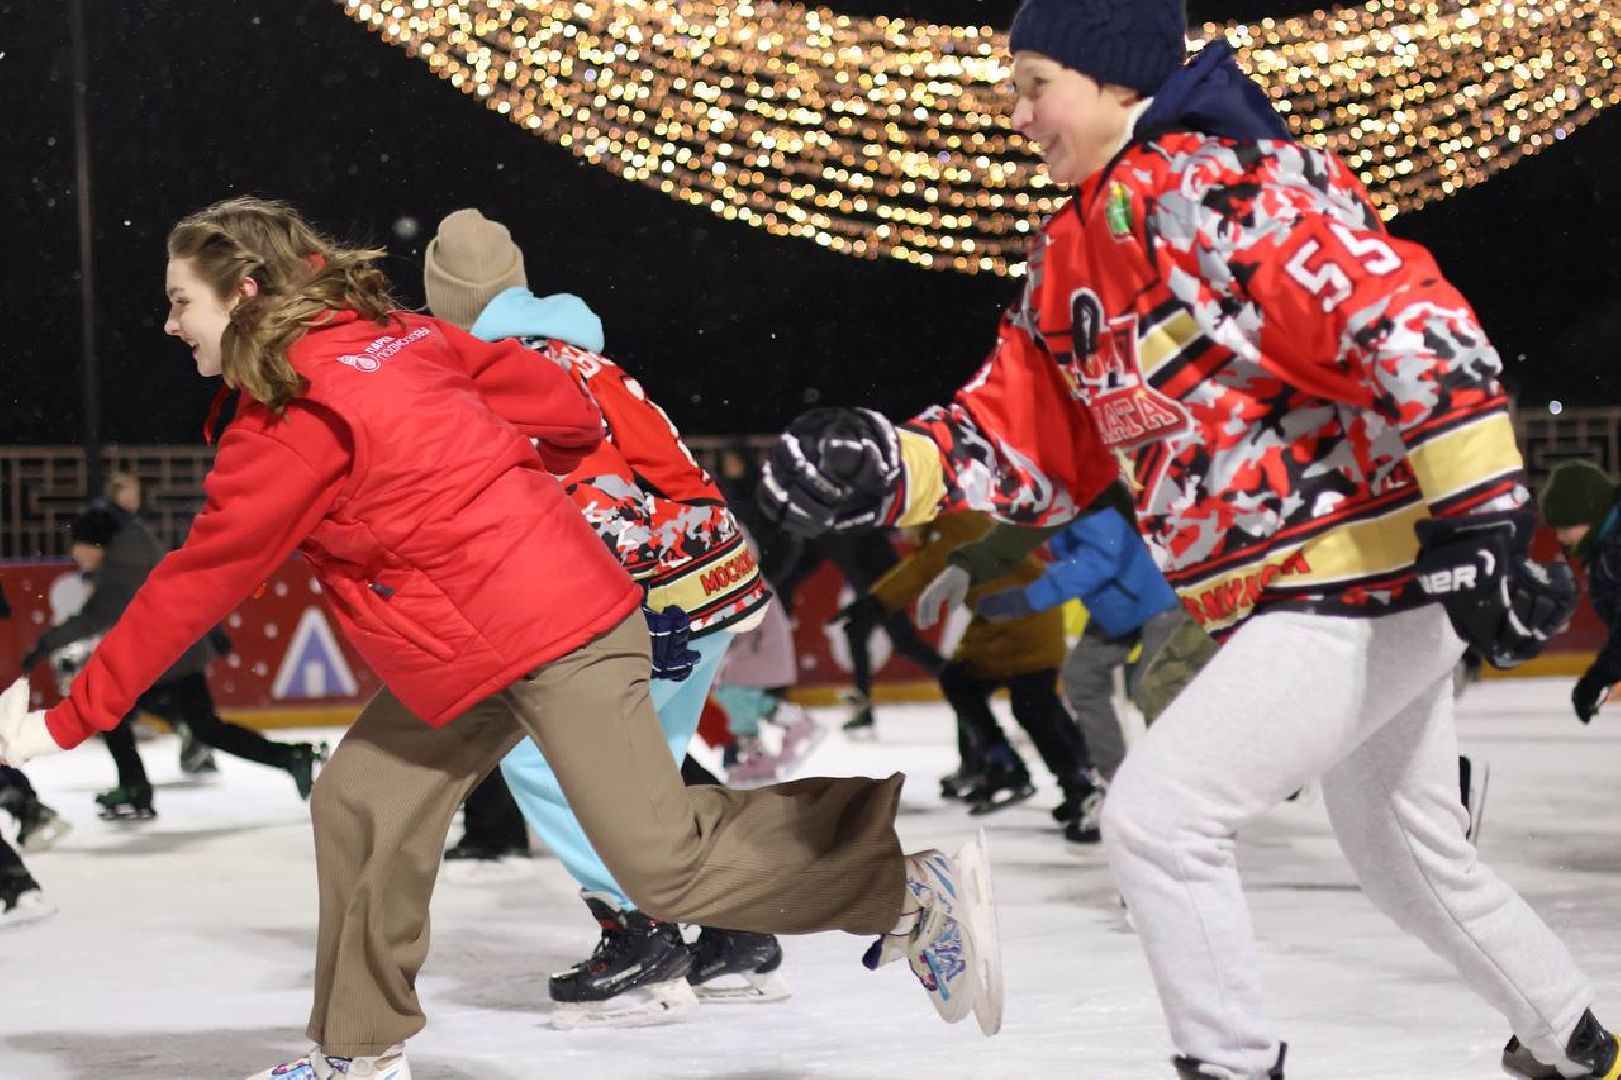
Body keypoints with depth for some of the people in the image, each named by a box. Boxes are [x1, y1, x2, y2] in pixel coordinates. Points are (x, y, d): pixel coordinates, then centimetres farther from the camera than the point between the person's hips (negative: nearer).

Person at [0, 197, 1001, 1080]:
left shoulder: (297, 417, -15)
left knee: (667, 866, -9)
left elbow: (197, 582, -11)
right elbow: (567, 413, 9)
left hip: (554, 638, -10)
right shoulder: (391, 334, 9)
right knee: (360, 806, 10)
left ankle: (914, 883, -2)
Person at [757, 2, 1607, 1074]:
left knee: (1160, 816, -12)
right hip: (1297, 594, 10)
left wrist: (1481, 520, -28)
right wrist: (885, 465, -7)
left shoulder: (1216, 186, -19)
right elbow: (1028, 438, 10)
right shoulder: (1072, 260, 11)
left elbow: (1412, 321, -26)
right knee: (1411, 855, 23)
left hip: (1378, 575, -10)